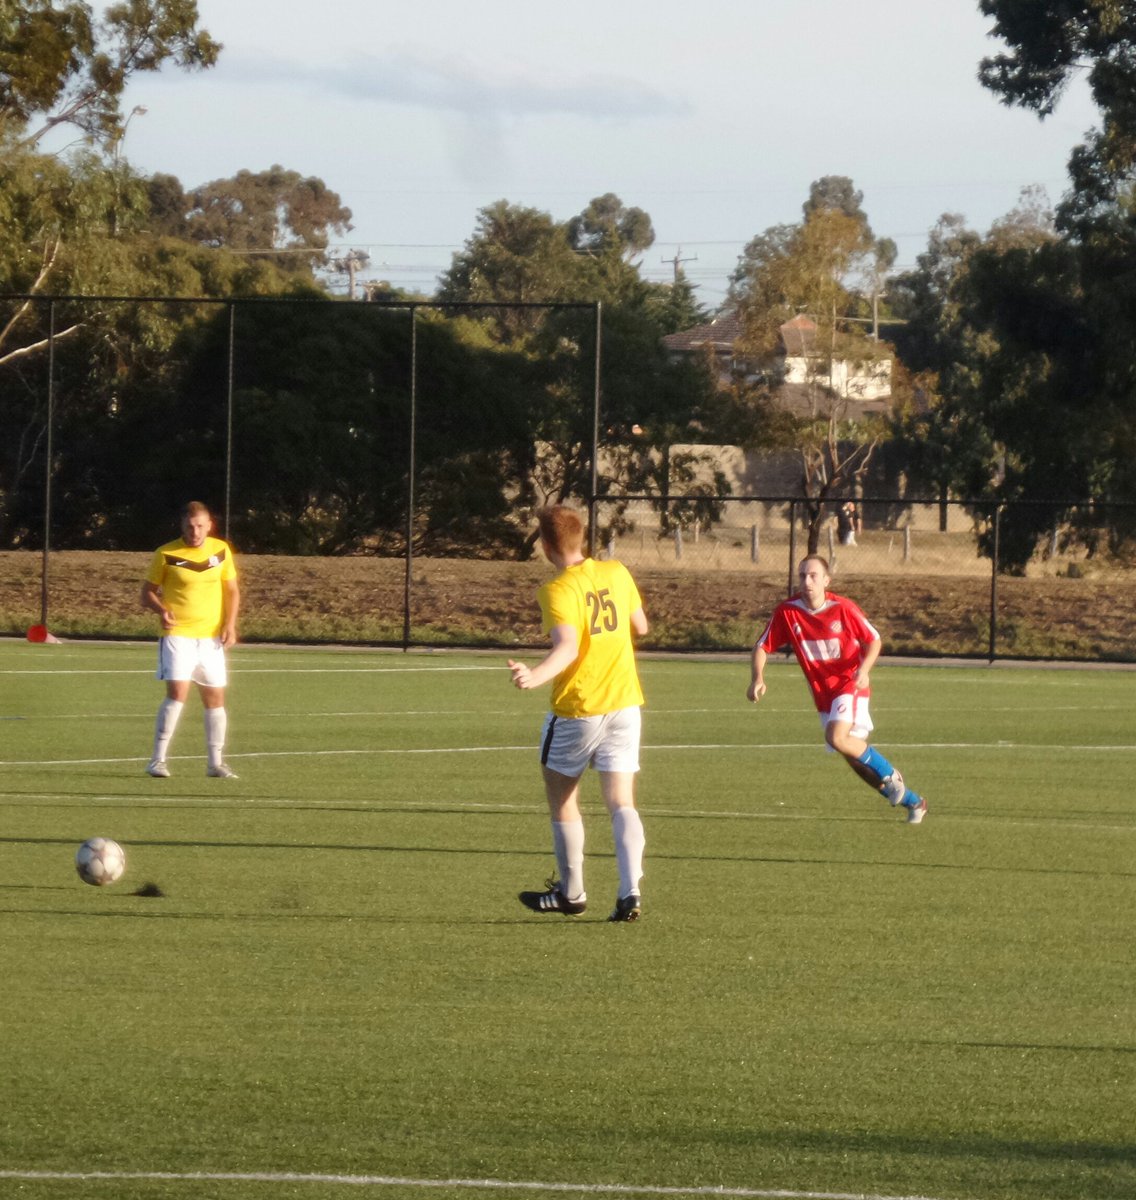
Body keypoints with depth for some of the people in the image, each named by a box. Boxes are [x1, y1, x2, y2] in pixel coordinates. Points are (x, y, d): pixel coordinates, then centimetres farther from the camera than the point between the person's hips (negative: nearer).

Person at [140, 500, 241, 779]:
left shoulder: (221, 550, 5)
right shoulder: (166, 554, -5)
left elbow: (232, 590, 13)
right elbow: (148, 592, 2)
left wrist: (229, 624, -1)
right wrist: (161, 610, -19)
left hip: (211, 637, 4)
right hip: (177, 634, -4)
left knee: (215, 698, 7)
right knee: (178, 692, -18)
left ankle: (216, 762, 18)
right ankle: (158, 759, -12)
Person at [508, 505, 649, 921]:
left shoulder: (558, 591, -15)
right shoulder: (616, 574, 4)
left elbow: (567, 647, -29)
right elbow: (640, 627, 17)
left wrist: (535, 676, -44)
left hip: (577, 707, -5)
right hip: (624, 701, 5)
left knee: (561, 794, 15)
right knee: (621, 802, 2)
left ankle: (571, 892, 23)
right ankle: (630, 891, -15)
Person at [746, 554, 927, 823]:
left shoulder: (842, 608, -15)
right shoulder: (787, 612, -8)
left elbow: (874, 641, -4)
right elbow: (762, 647, 0)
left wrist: (864, 670, -23)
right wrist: (758, 678, -19)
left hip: (850, 684, -5)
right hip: (822, 692, 5)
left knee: (837, 737, -29)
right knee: (855, 756, 6)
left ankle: (889, 775, -7)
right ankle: (913, 802, 22)